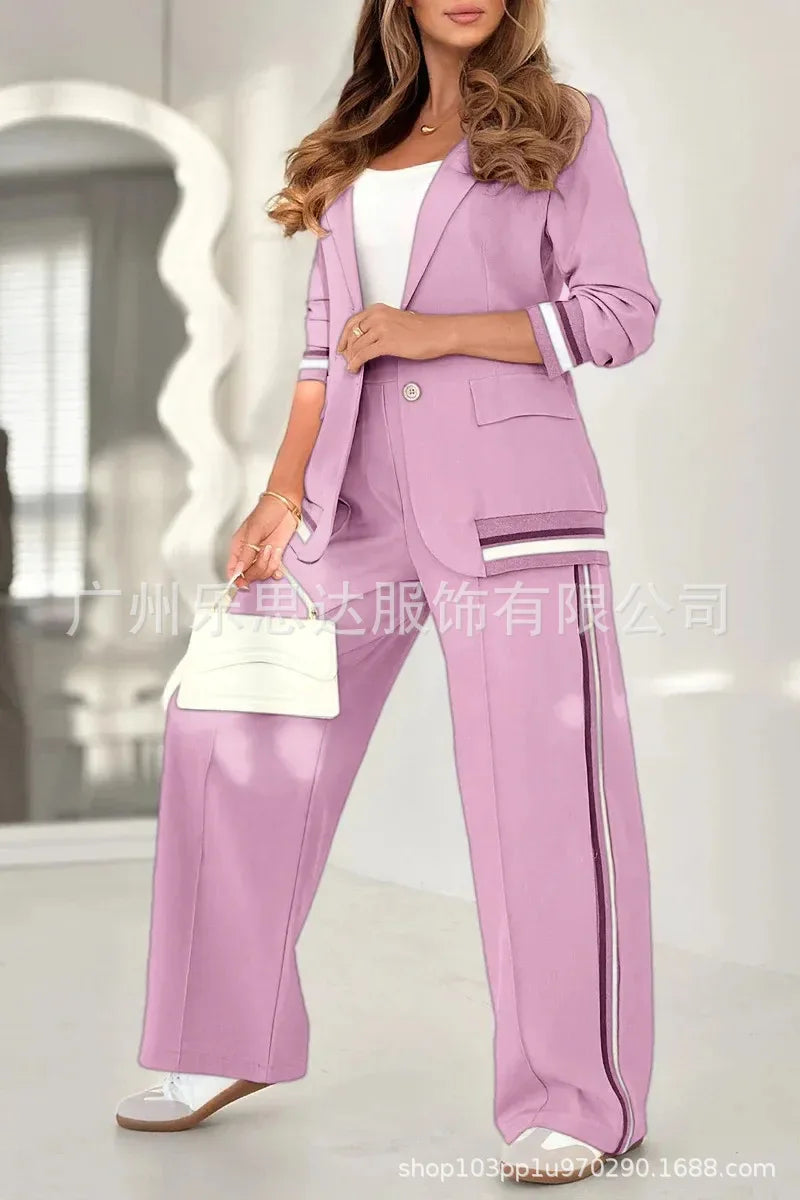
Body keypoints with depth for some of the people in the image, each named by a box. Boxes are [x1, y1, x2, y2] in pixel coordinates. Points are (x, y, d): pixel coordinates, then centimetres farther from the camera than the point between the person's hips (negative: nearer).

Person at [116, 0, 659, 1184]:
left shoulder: (562, 126, 6)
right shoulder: (355, 150, 19)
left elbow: (621, 311, -3)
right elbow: (328, 340, 16)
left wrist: (434, 331, -10)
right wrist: (284, 493, 5)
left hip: (508, 488, -5)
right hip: (360, 497, 5)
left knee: (539, 784, -8)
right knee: (227, 727, 3)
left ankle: (571, 1105, 3)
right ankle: (228, 1044, 16)